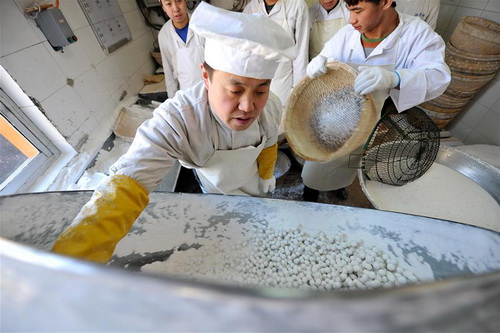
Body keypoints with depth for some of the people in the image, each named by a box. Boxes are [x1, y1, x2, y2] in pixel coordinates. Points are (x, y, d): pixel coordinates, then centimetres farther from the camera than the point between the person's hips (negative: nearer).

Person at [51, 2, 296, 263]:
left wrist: (265, 178, 4)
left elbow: (268, 143, -9)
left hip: (257, 188, 4)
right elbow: (129, 181, -52)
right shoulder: (176, 120, -43)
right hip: (219, 194, -3)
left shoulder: (272, 106, -28)